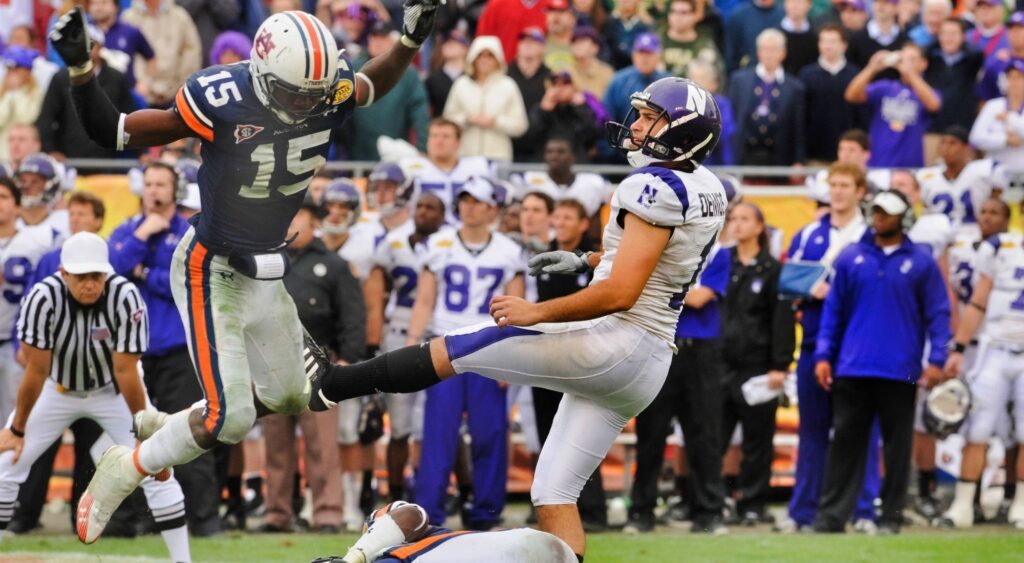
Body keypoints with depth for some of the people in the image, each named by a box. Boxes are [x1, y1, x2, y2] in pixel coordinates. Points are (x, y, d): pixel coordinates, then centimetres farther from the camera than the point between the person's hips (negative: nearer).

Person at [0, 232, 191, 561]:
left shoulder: (126, 298, -31)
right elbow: (36, 371, -22)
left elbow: (126, 371, -25)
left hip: (113, 391, -1)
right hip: (57, 389, 1)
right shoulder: (44, 298, -30)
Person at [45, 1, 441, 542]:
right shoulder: (222, 100, -28)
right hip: (211, 272, -7)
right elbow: (113, 133, -22)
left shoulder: (328, 90, -12)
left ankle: (172, 429, 37)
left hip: (264, 270, 7)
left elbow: (375, 85, 15)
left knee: (285, 397, 18)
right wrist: (79, 69, -34)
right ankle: (123, 471, 8)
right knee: (230, 417, -14)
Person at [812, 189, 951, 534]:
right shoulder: (851, 258, 8)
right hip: (852, 369, 2)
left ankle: (891, 516, 10)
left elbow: (938, 313, 2)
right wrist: (823, 355, 4)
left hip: (900, 372, -2)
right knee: (845, 442, 2)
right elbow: (833, 310, 10)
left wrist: (936, 360, -8)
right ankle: (832, 515, 2)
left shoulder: (921, 263, 2)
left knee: (897, 446, 4)